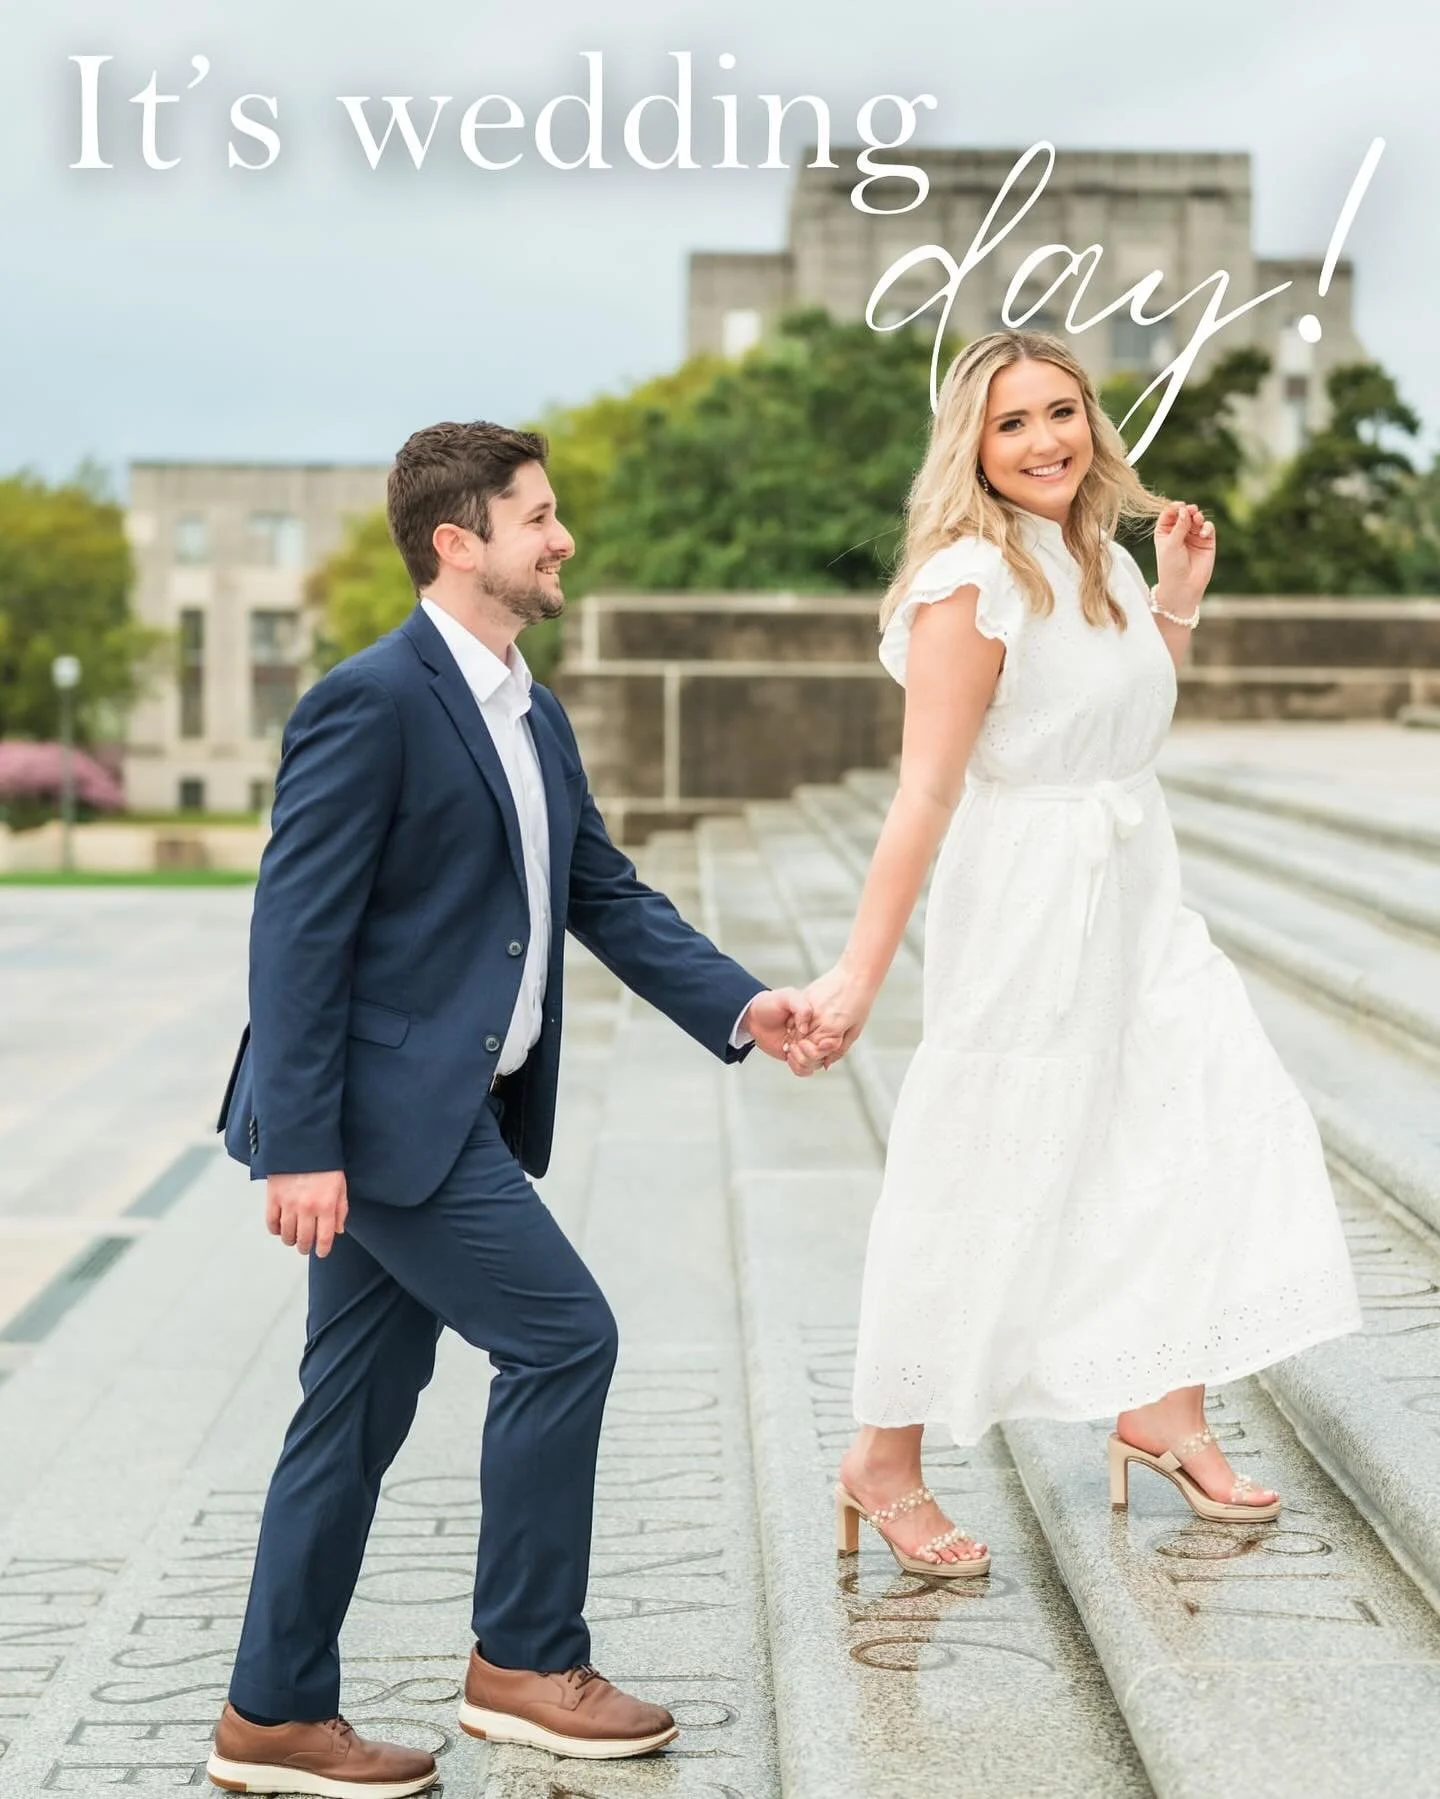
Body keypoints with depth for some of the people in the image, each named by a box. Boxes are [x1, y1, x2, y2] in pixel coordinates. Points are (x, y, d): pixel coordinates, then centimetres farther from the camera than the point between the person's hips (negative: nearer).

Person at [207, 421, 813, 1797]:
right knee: (562, 1336, -7)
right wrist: (298, 1143, -21)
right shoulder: (372, 703, -14)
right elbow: (295, 931, -17)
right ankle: (524, 1661, 9)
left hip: (454, 1111, 9)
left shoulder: (532, 717, 15)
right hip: (382, 1111, -9)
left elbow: (606, 898, 16)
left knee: (361, 1407, 12)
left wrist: (739, 1005, 2)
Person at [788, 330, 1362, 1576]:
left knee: (1228, 1122, 4)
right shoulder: (973, 581, -17)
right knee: (985, 1193, 1)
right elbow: (926, 791, -22)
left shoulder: (1106, 561, 8)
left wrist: (1180, 602, 13)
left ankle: (1165, 1409, 19)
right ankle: (885, 1465, 16)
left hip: (1138, 891, 8)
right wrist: (860, 975, -25)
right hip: (1029, 908, -8)